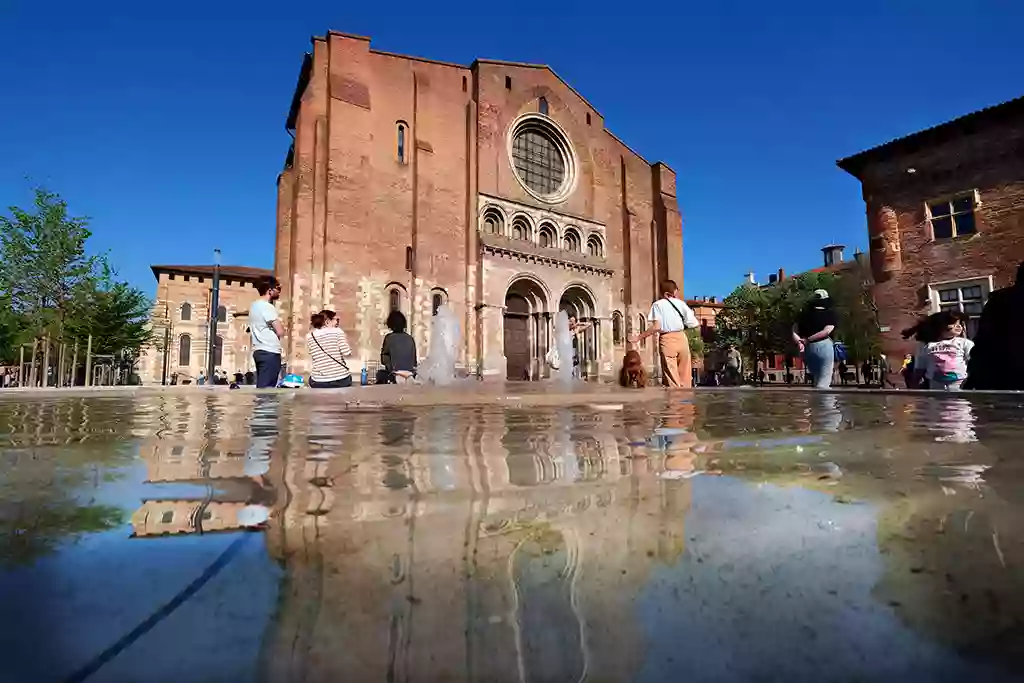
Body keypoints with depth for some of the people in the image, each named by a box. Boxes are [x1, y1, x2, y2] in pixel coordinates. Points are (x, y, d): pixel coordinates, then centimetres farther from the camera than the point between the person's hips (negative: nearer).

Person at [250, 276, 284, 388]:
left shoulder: (255, 305, 17)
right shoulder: (267, 307, -13)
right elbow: (280, 332, -16)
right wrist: (282, 327, 6)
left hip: (259, 351, 10)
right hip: (270, 353, -10)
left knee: (262, 388, 12)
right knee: (266, 389, -10)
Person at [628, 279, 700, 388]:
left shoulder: (658, 304, 3)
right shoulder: (681, 303, 11)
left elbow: (656, 327, -10)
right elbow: (695, 324, 6)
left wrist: (638, 337, -4)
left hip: (667, 340, -3)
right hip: (682, 338, 3)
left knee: (673, 381, 0)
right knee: (685, 379, 12)